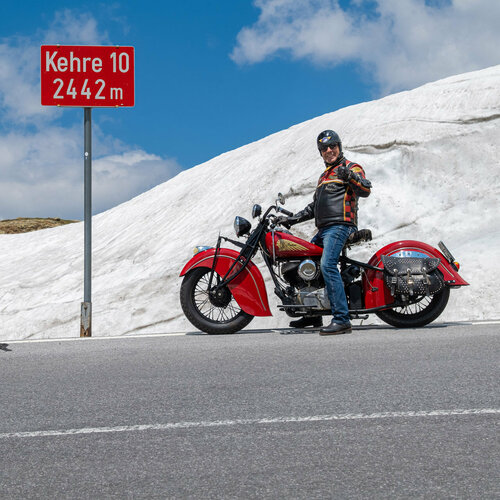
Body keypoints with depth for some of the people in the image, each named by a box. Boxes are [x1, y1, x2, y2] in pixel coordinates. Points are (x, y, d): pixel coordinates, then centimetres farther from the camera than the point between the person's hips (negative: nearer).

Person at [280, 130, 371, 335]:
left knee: (328, 265, -27)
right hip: (323, 230, 10)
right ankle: (313, 314, 24)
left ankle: (342, 320, -33)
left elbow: (366, 190, -16)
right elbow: (314, 206, 36)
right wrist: (295, 218, 27)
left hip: (340, 225, -10)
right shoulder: (324, 175, 30)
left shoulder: (351, 168, 2)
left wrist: (350, 177, -33)